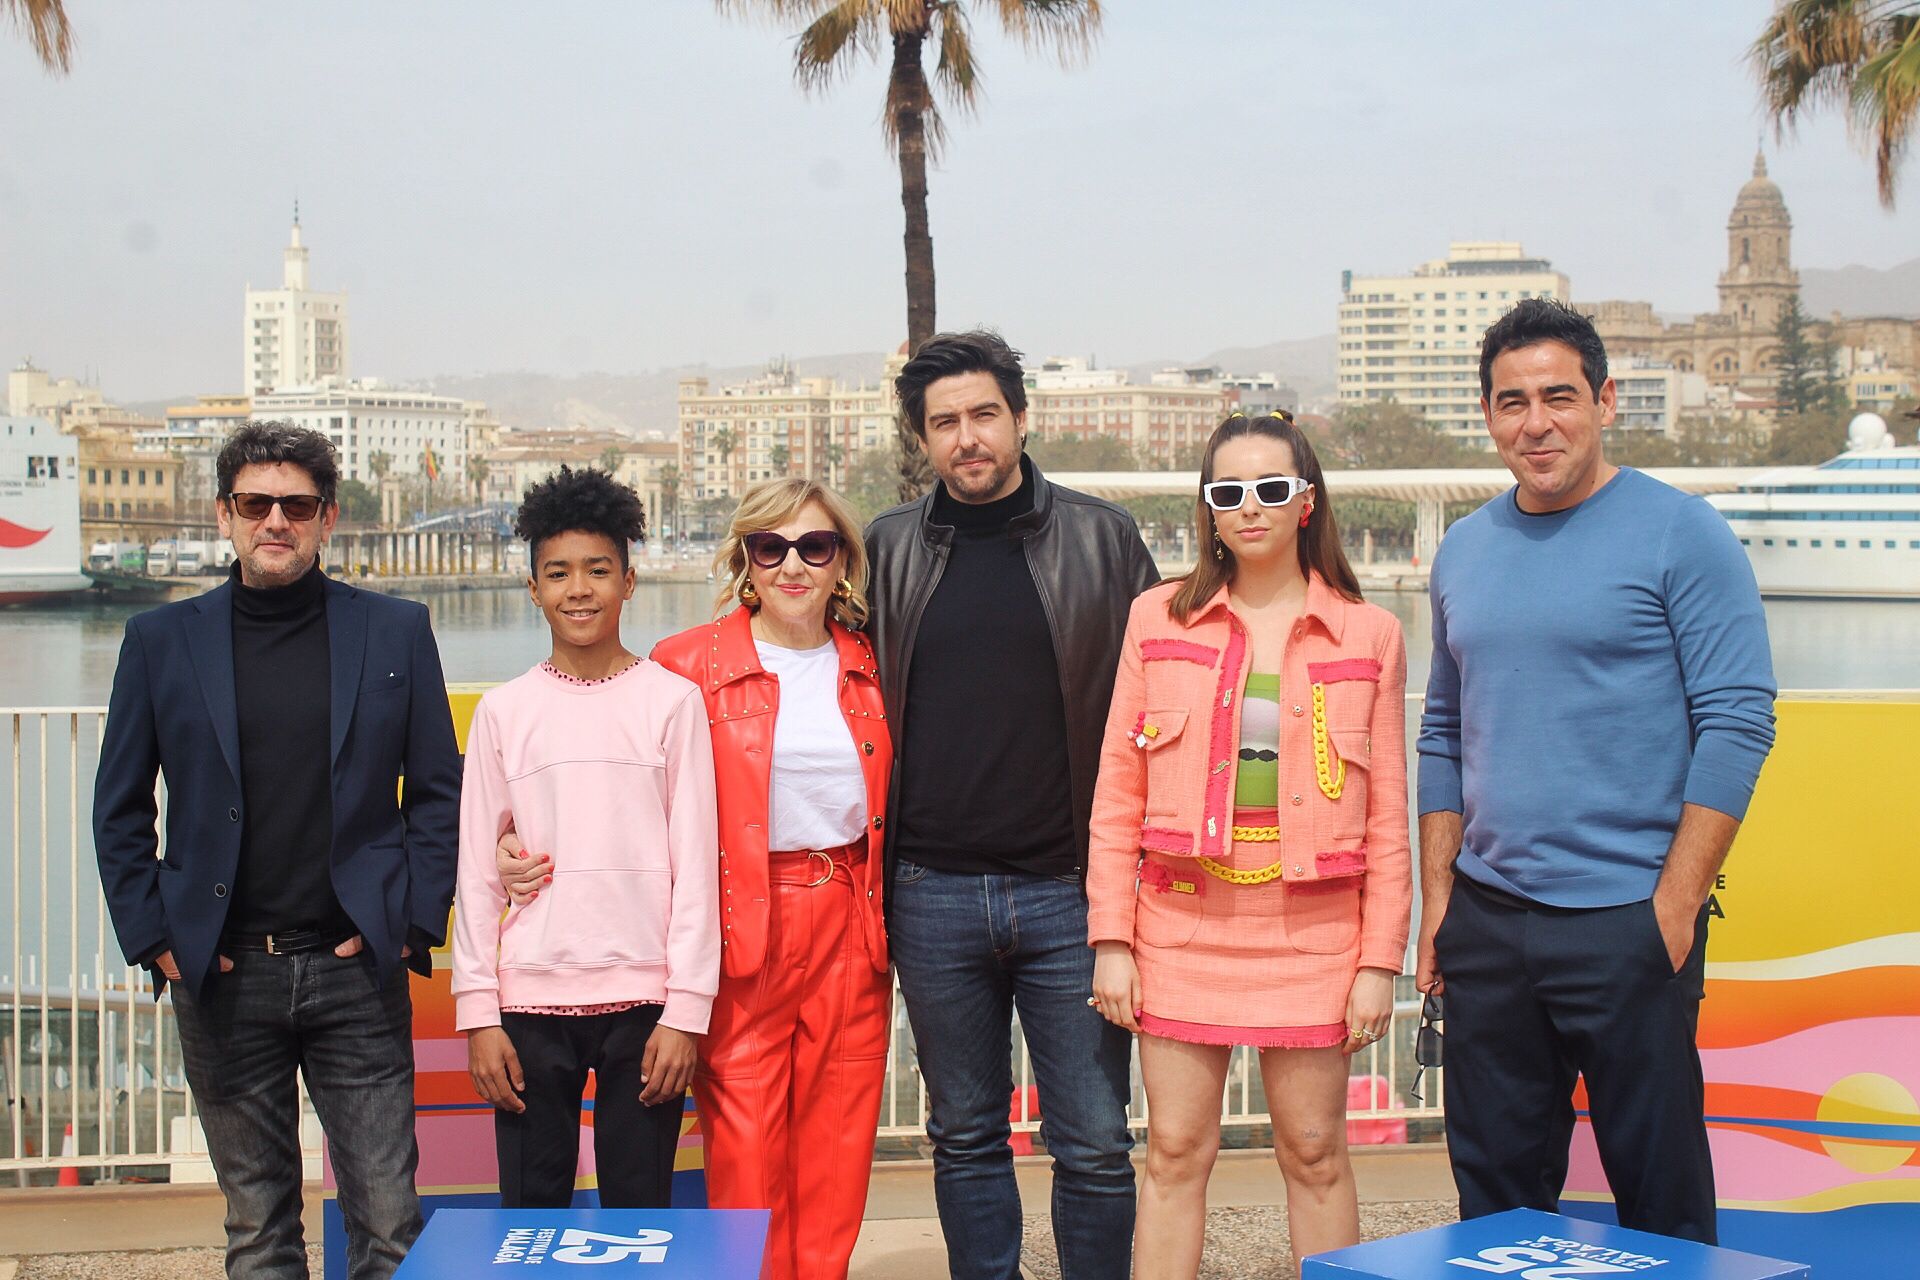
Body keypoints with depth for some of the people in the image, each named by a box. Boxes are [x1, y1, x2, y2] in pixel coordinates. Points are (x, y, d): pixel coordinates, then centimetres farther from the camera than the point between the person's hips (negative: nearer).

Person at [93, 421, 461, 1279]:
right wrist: (152, 939, 0)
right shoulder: (161, 641, 6)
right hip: (222, 978, 1)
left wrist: (414, 925, -4)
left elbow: (437, 792, 6)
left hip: (357, 969, -1)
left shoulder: (397, 632, 5)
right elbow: (118, 811, 9)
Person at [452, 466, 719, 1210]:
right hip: (531, 1001, 2)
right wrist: (478, 1011, 1)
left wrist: (686, 1009, -6)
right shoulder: (503, 711, 7)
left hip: (643, 1000, -1)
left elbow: (695, 864, 0)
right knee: (530, 1215, 5)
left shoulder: (672, 701, 3)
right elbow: (477, 870, 7)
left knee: (639, 1213, 3)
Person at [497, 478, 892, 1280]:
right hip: (741, 942, -3)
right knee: (745, 1172, -2)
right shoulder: (691, 666, -2)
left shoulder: (870, 669, 10)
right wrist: (538, 843, -14)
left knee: (835, 1161, 7)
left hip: (850, 935, 4)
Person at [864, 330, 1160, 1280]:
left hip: (1070, 889, -1)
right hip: (933, 896, 2)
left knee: (1095, 1145, 3)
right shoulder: (889, 551, 7)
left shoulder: (1103, 539, 3)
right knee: (965, 1138, 12)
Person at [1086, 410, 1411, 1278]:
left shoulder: (1368, 634, 4)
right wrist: (1112, 939, -2)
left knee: (1315, 1153, 6)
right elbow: (1117, 792, 4)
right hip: (1183, 922, 1)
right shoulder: (1158, 619, 5)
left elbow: (1387, 815, 4)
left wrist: (1380, 961, -1)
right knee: (1175, 1151, 4)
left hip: (1311, 929, 0)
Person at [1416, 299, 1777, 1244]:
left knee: (1660, 1195, 5)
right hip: (1487, 920, 5)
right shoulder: (1465, 550, 11)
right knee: (1494, 1195, 12)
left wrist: (1676, 905, -15)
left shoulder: (1679, 534, -5)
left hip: (1627, 920, -5)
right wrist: (1437, 895, 10)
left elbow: (1736, 725, -9)